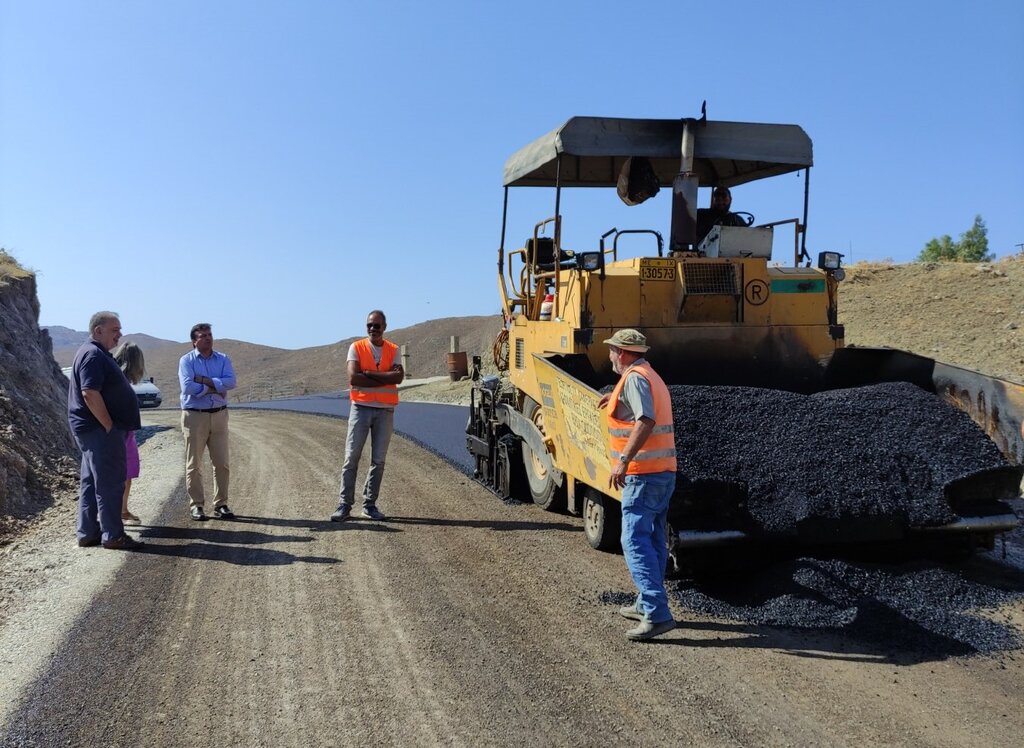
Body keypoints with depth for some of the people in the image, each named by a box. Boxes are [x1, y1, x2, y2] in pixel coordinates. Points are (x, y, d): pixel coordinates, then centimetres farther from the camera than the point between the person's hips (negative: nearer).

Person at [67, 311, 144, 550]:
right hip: (100, 430, -11)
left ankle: (88, 533, 19)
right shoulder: (93, 355, -15)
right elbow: (90, 394, -24)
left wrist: (112, 426, 19)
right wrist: (109, 426, -20)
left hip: (94, 430, 11)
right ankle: (113, 535, -2)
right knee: (109, 483, -6)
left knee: (91, 482, 13)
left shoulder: (98, 353, 18)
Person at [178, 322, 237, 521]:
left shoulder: (223, 359, 8)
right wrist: (214, 388, -11)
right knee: (194, 464, 2)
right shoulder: (186, 360, -1)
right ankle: (196, 505, 11)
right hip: (194, 415, -3)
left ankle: (220, 505, 13)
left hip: (219, 415, 3)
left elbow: (231, 382, -9)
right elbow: (187, 386, -17)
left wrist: (204, 380, -15)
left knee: (221, 463, 4)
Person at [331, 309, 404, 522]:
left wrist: (369, 373, -14)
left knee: (378, 460, 5)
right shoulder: (356, 348, 1)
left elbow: (399, 376, -10)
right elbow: (353, 378, -13)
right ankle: (345, 504, 2)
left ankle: (370, 504, 14)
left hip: (385, 410, 2)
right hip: (361, 408, -2)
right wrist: (386, 379, -11)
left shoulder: (393, 350, 7)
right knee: (351, 458, -2)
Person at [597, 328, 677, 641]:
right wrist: (616, 396, 56)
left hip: (643, 474, -11)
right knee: (654, 540, 17)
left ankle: (657, 614, -18)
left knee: (636, 542, -13)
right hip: (664, 472, 11)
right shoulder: (653, 377, 19)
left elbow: (646, 421, -28)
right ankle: (647, 604, 29)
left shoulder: (634, 378, -13)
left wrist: (624, 459, -33)